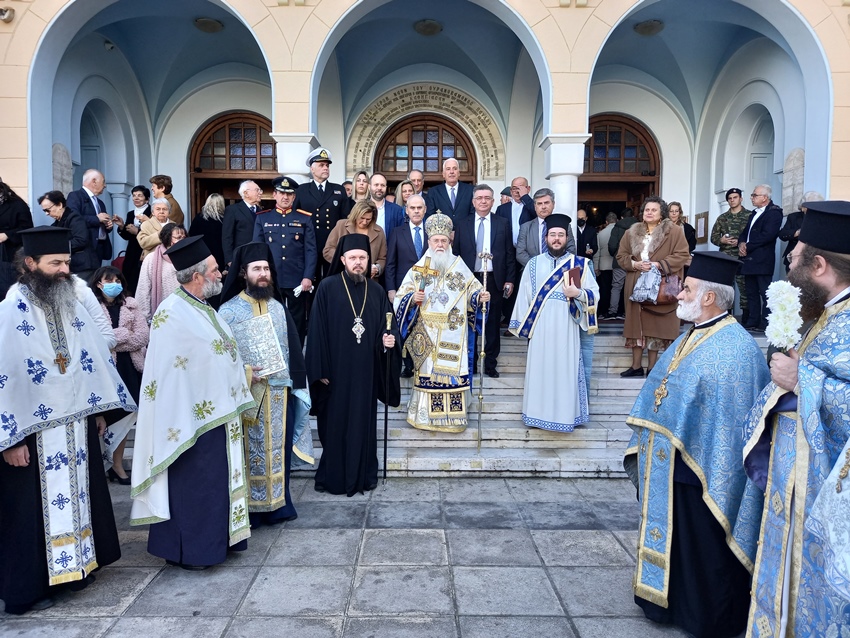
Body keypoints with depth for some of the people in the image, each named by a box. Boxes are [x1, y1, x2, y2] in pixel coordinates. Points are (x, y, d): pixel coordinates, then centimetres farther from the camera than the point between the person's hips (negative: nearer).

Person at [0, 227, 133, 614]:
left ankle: (76, 564, 33)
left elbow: (94, 357, 11)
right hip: (33, 432, -6)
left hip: (77, 425, 6)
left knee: (78, 496, 16)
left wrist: (99, 408, 11)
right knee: (32, 510, 6)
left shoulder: (72, 305, 5)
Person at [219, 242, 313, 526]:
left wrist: (297, 386, 5)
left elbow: (293, 350, 9)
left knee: (277, 450, 11)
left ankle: (277, 505, 25)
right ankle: (247, 510, 18)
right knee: (249, 453, 5)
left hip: (279, 394, 4)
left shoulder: (278, 308, 8)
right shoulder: (229, 311, -3)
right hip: (245, 395, -3)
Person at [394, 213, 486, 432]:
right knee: (427, 372, 1)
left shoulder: (460, 268, 7)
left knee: (453, 372, 0)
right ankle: (426, 417, 13)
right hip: (426, 335, 0)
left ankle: (452, 417, 10)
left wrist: (480, 296, -16)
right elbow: (401, 298, 4)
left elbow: (472, 291, 5)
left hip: (453, 337, 0)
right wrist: (413, 298, -16)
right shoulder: (417, 269, 6)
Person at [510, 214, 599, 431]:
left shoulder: (580, 264, 6)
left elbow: (594, 292, 1)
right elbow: (524, 295, 9)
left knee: (566, 370, 1)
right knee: (539, 370, 5)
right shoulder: (534, 264, 10)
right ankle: (539, 413, 17)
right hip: (540, 327, 2)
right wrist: (523, 324, 4)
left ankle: (565, 415, 12)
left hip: (566, 328, -1)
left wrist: (578, 293, -19)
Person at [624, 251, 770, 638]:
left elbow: (733, 421, -22)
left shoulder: (735, 349, -20)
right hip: (666, 468, 9)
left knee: (703, 553, 10)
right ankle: (671, 604, 40)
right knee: (669, 542, 21)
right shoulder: (690, 338, 8)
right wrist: (645, 454, 14)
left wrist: (716, 483, -20)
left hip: (699, 472, -9)